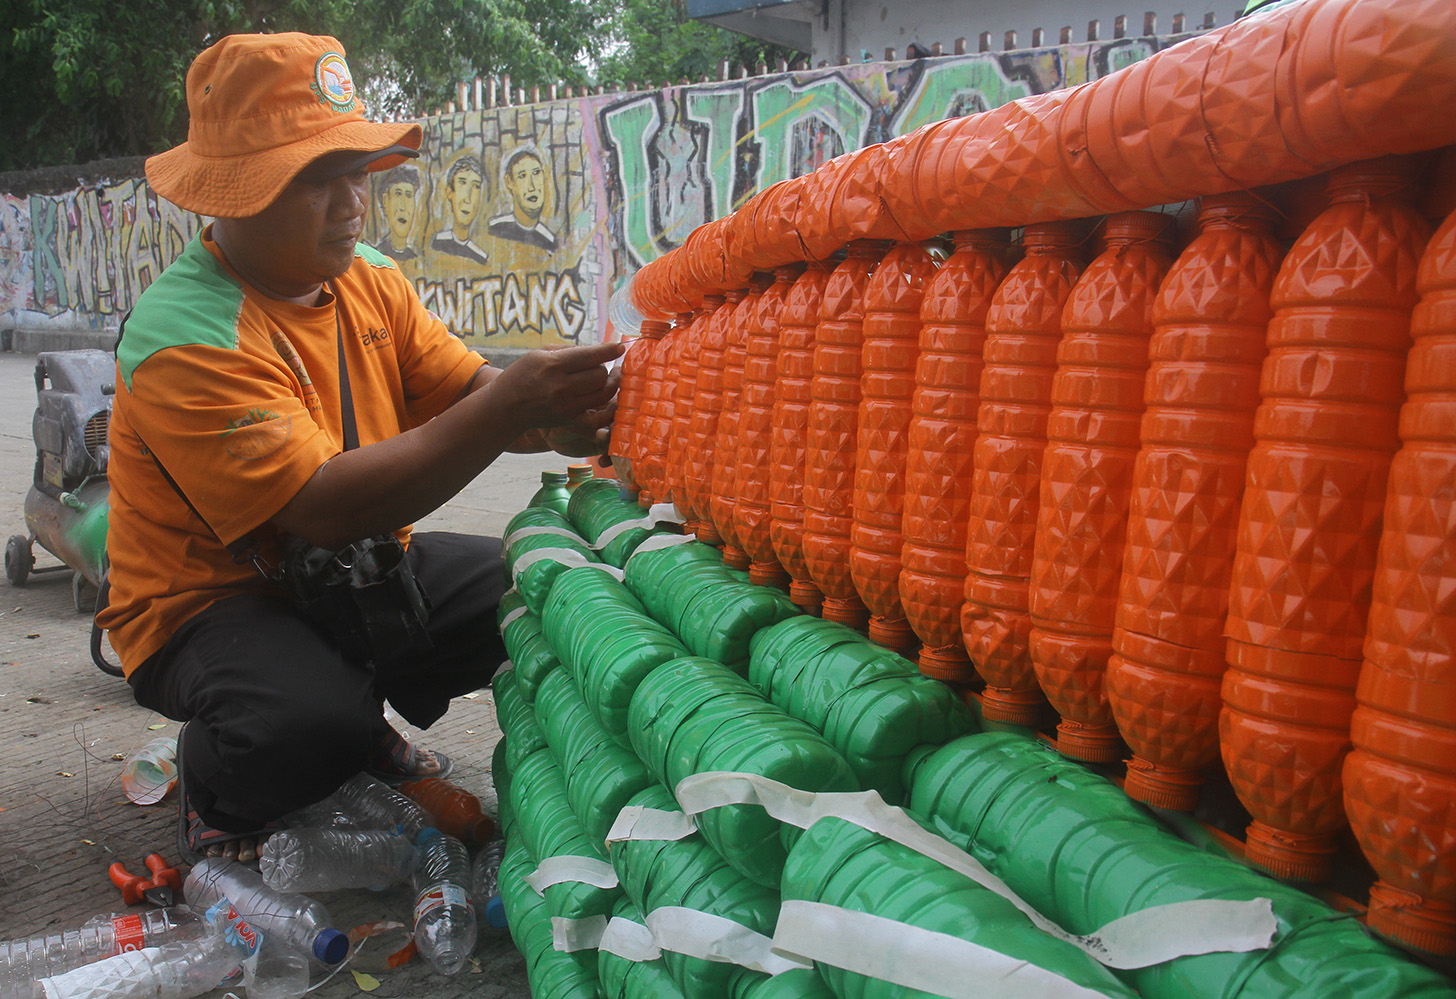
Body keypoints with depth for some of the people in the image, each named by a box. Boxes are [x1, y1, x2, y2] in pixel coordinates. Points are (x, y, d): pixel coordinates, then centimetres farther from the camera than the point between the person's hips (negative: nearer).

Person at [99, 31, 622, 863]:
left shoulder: (368, 277, 1)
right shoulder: (185, 339, -24)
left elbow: (464, 393, -5)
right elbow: (324, 507, -33)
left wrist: (559, 416, -29)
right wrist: (505, 411, -38)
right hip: (215, 603, -7)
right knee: (313, 721, -36)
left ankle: (365, 719, 18)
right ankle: (213, 776, 4)